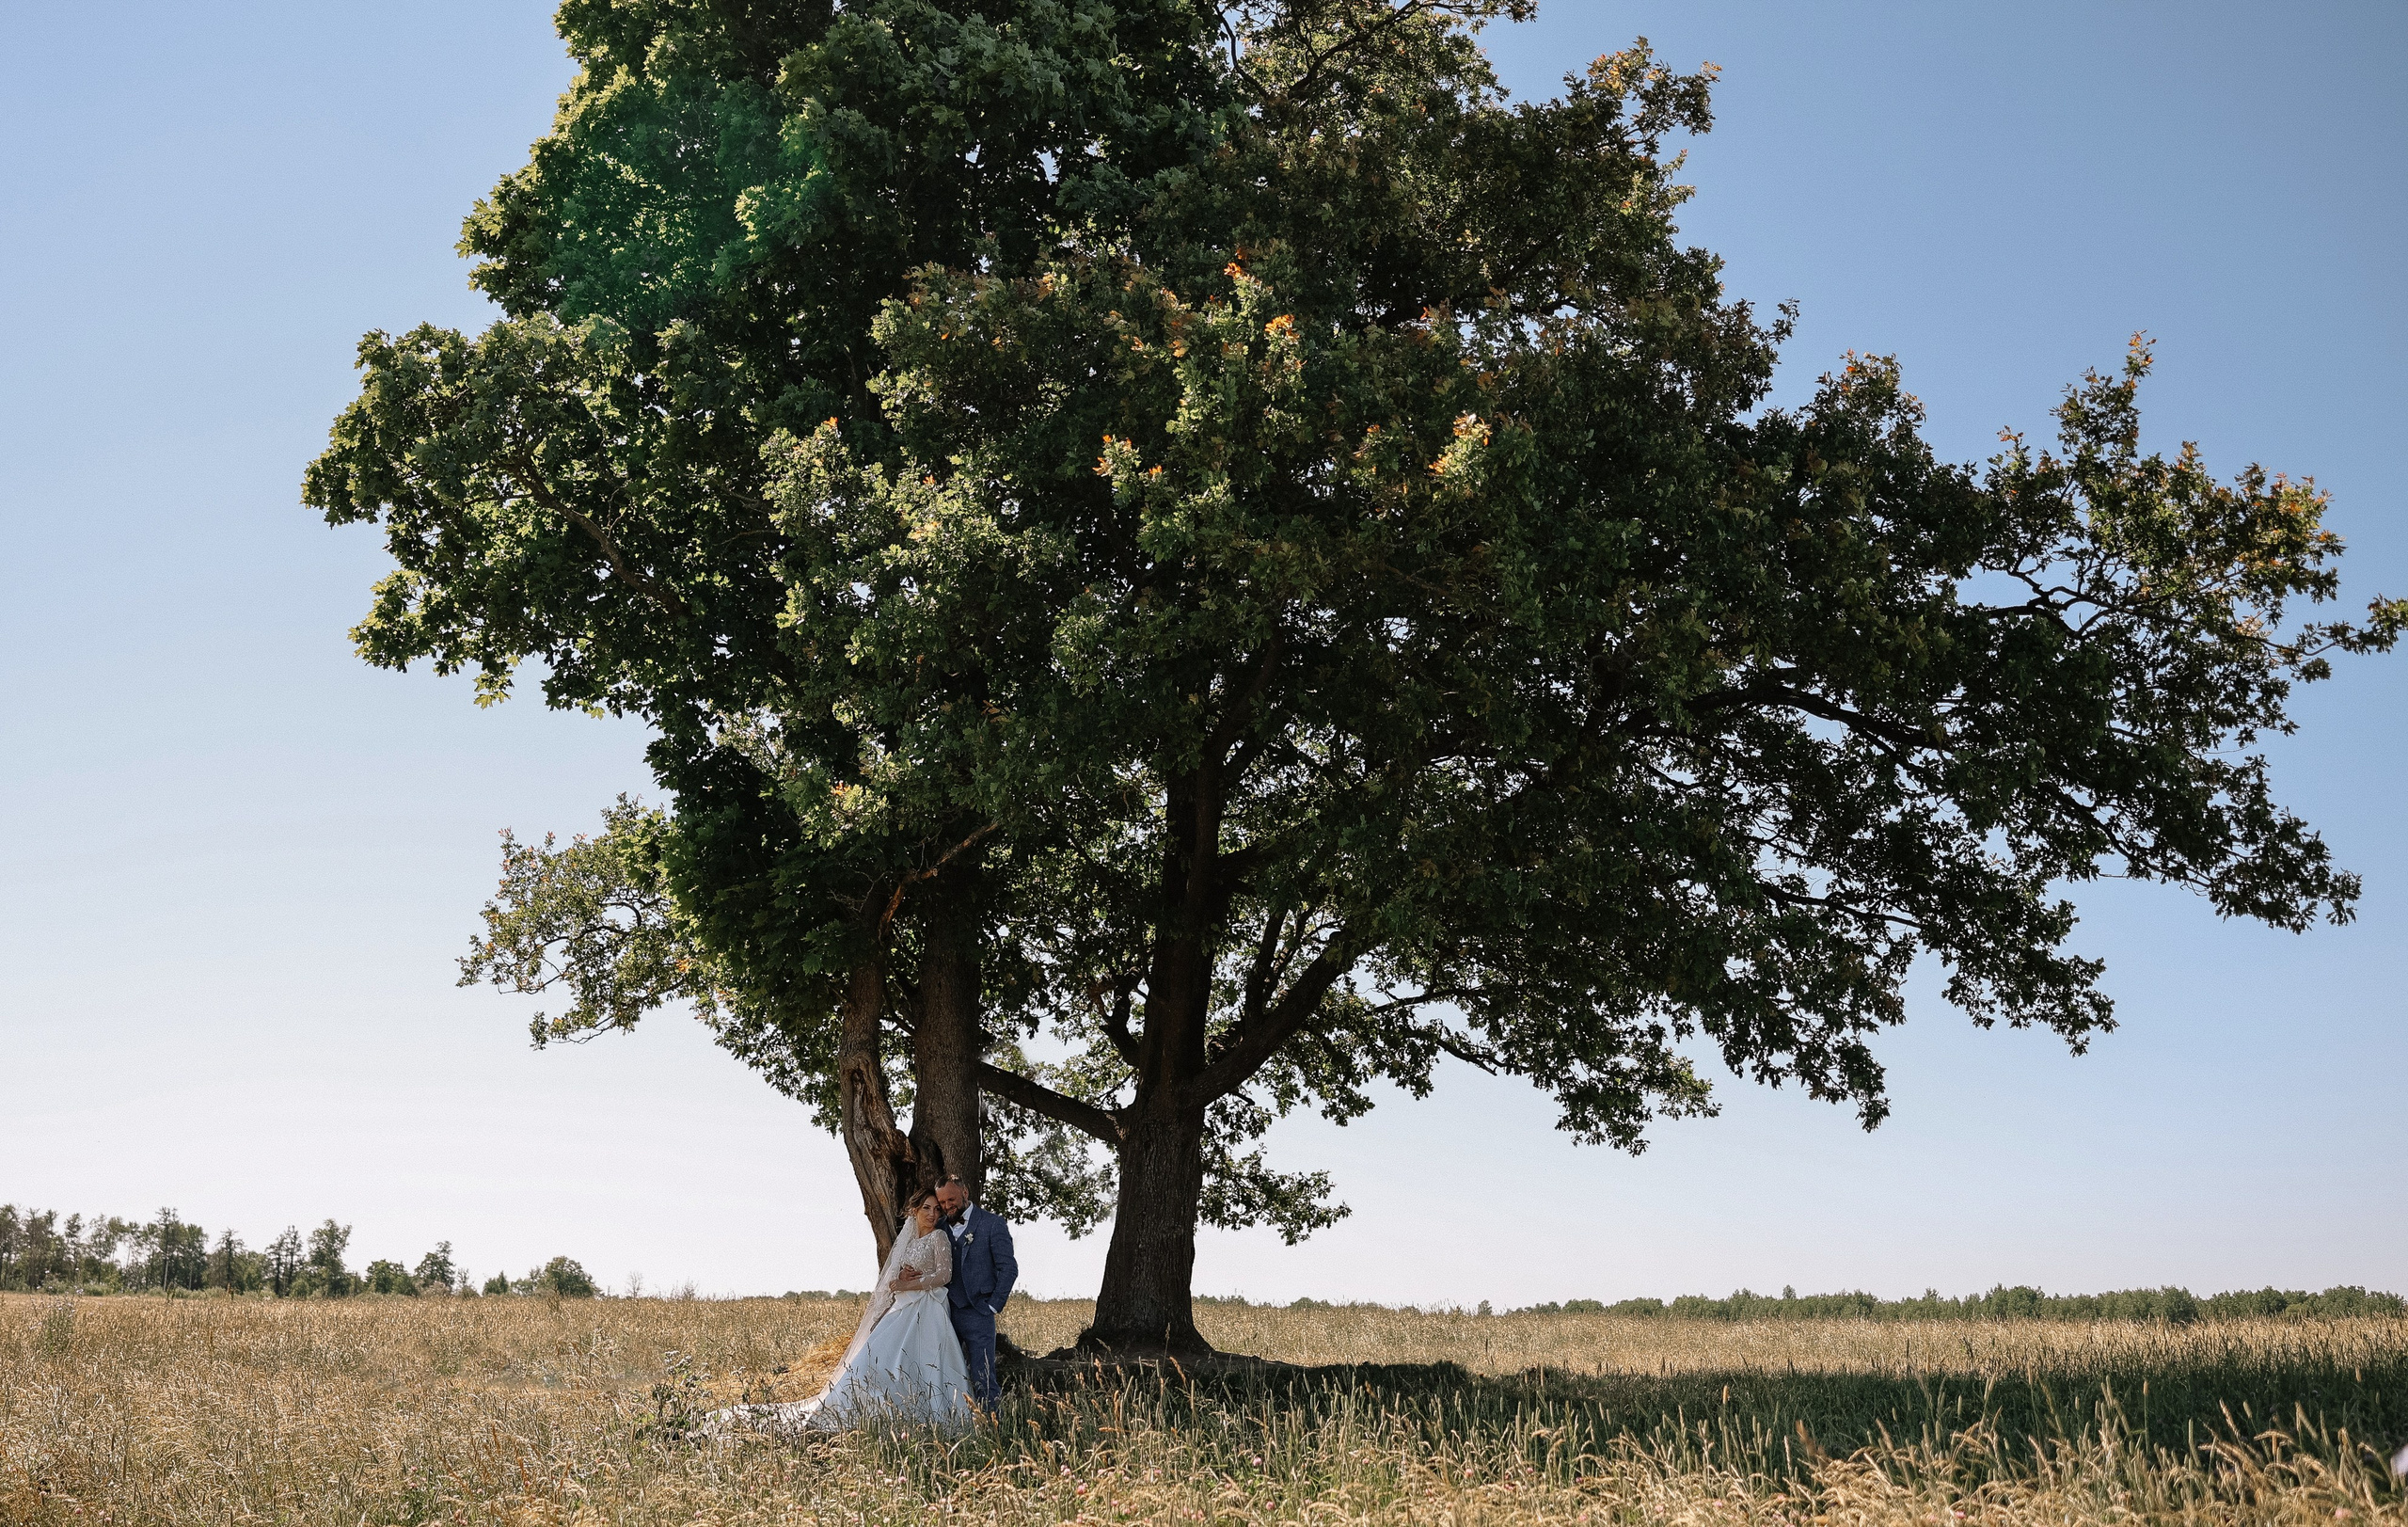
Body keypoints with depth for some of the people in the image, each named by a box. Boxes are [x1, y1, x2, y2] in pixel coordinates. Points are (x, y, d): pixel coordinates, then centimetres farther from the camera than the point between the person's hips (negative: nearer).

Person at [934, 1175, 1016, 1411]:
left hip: (976, 1313, -5)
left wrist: (993, 1306, -7)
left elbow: (1009, 1268, -4)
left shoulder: (992, 1224, -2)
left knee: (982, 1379, -7)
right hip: (945, 1312, 5)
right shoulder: (941, 1226, 13)